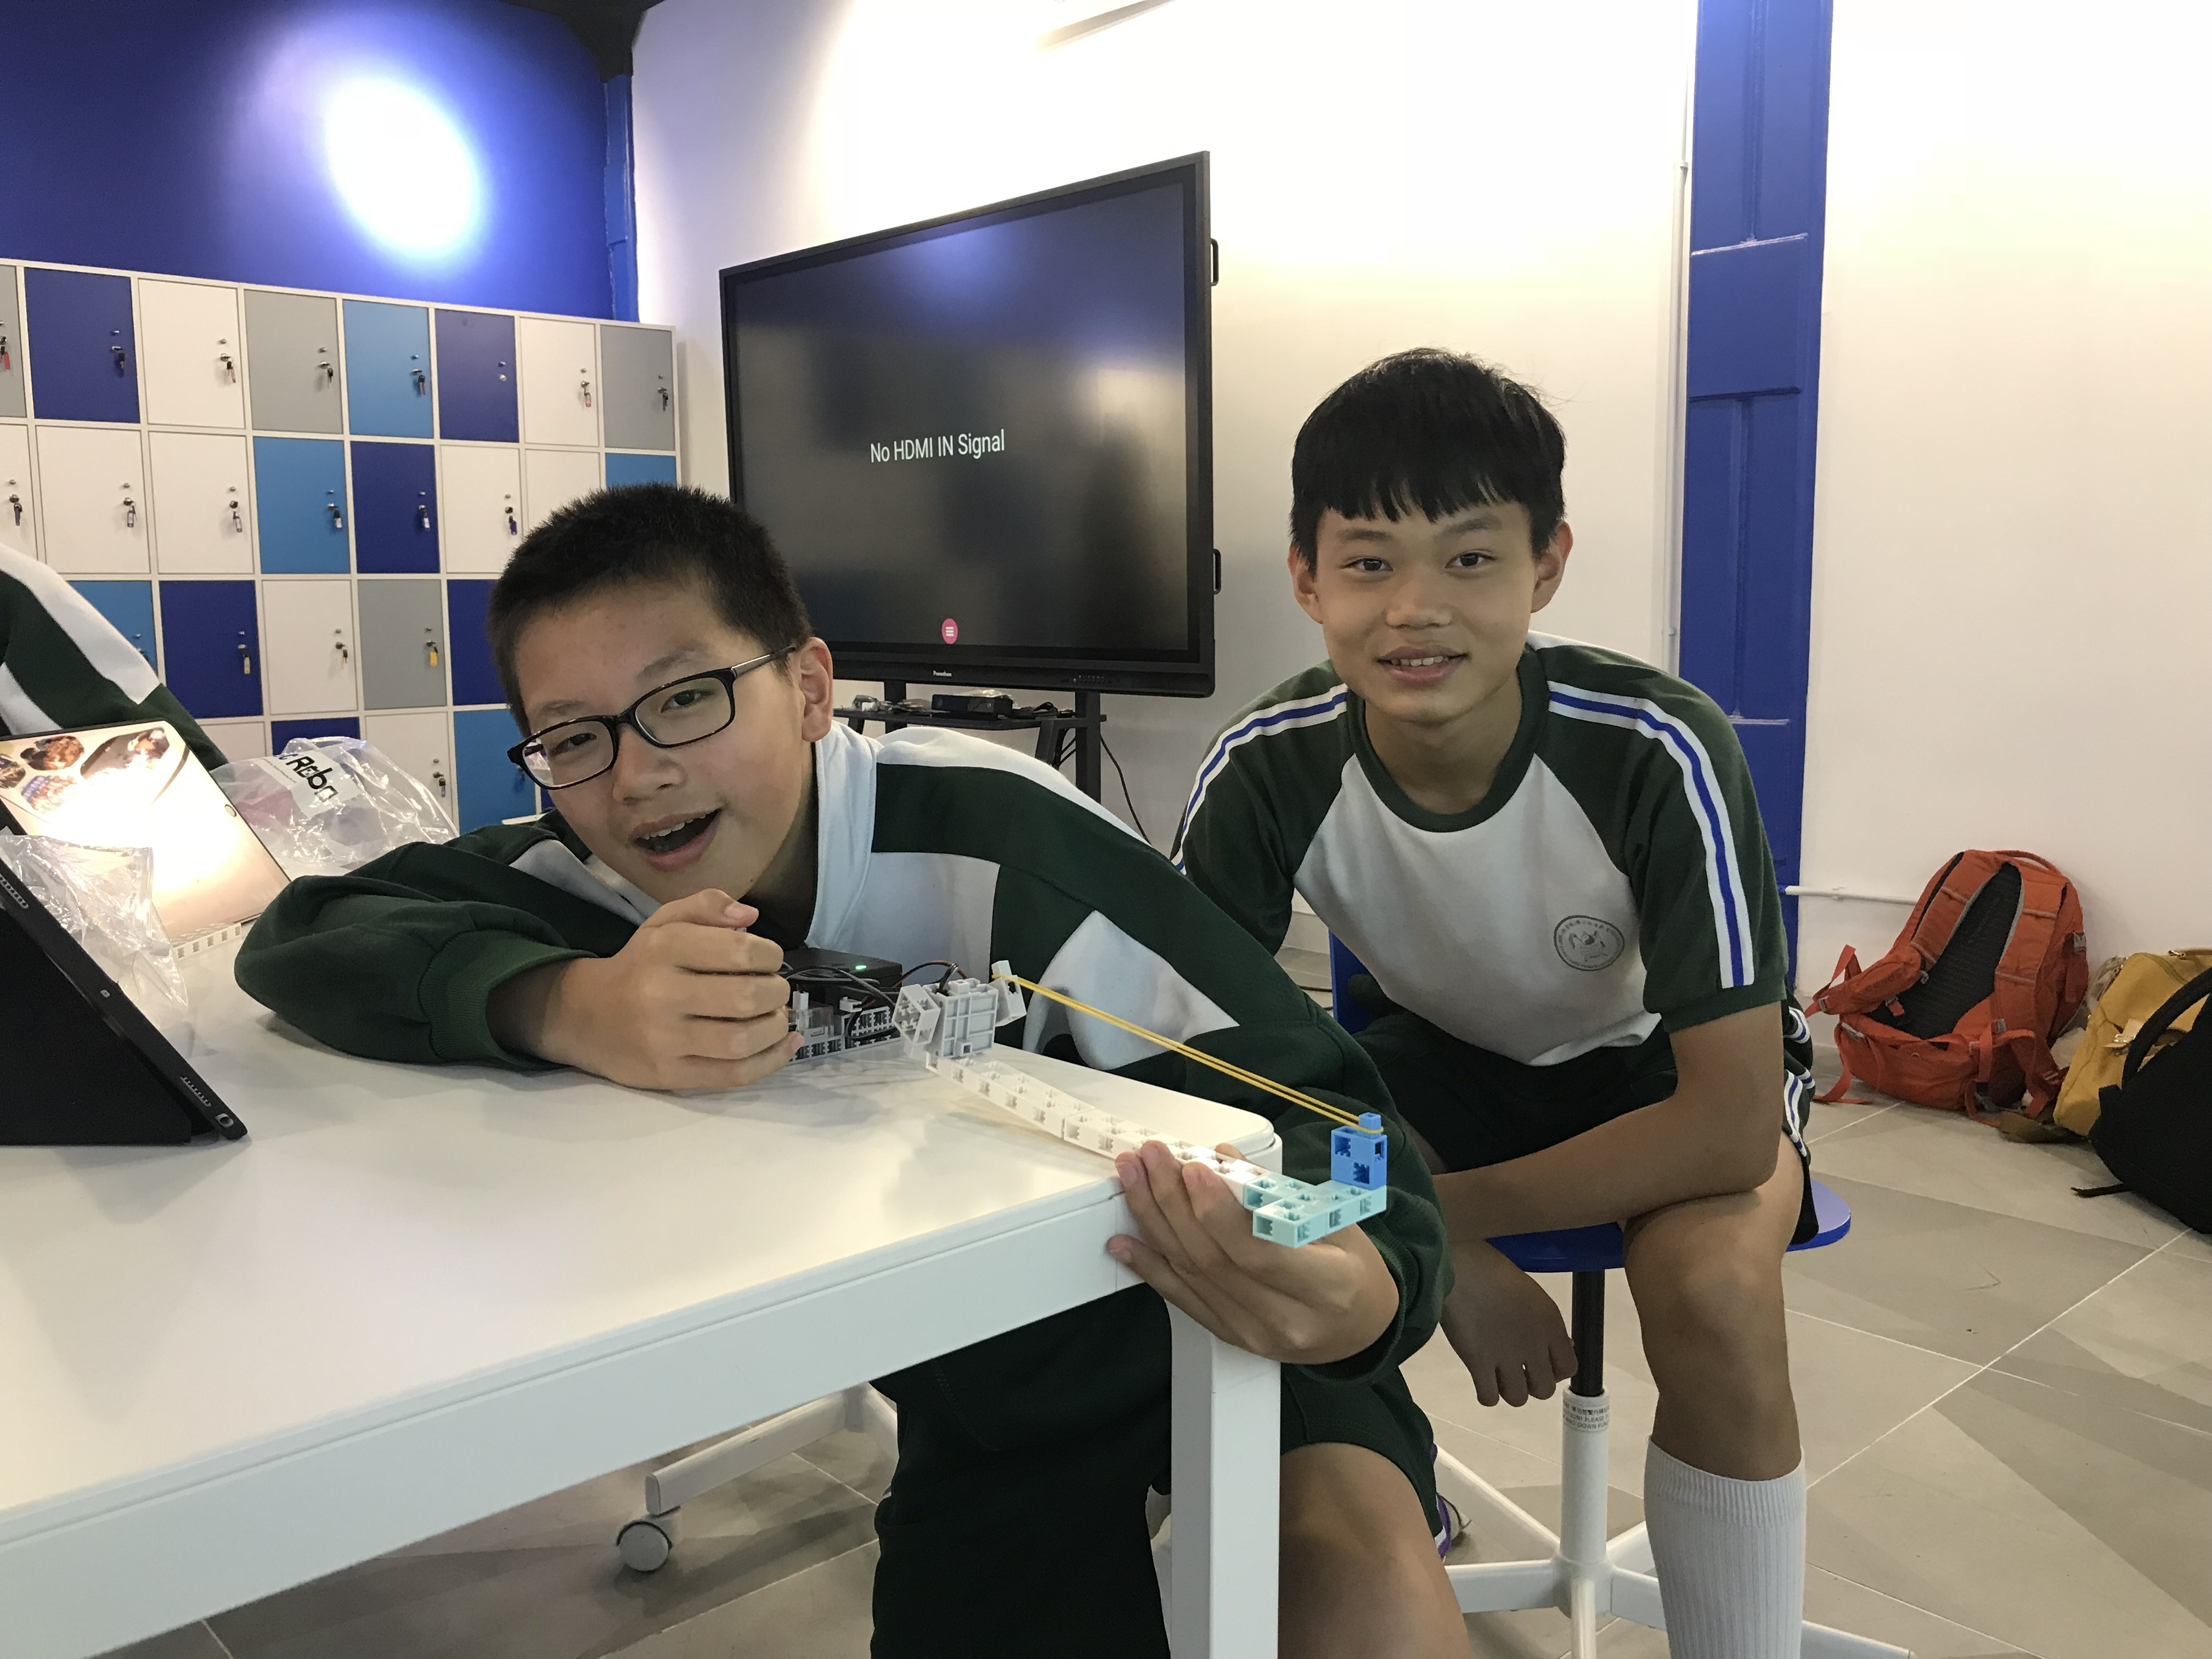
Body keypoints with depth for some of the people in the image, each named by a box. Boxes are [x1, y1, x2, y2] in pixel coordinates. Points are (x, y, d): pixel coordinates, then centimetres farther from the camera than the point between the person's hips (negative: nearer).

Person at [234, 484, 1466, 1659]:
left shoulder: (998, 839, -29)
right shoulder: (605, 872, -13)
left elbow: (1311, 1096, -29)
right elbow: (302, 935, -18)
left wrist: (1362, 1290, -52)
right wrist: (570, 1008, -37)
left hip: (1208, 1318, -4)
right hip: (975, 1393, 5)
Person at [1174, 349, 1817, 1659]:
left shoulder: (1656, 752, -33)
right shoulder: (1268, 770, -25)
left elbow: (1731, 1126, -30)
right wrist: (1445, 1258, -30)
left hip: (1667, 1069, -3)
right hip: (1448, 1053, 3)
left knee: (1711, 1281, -34)